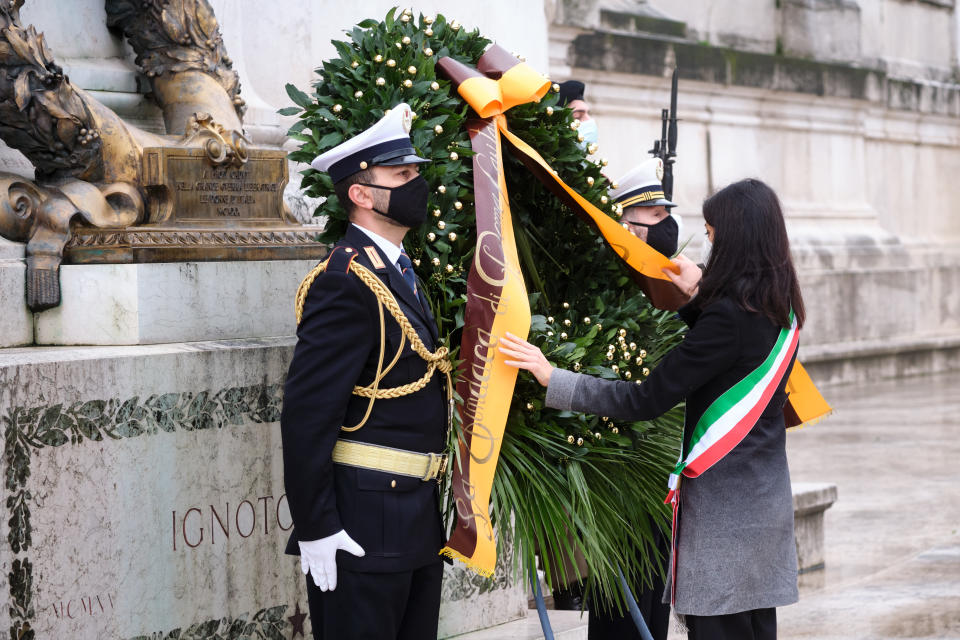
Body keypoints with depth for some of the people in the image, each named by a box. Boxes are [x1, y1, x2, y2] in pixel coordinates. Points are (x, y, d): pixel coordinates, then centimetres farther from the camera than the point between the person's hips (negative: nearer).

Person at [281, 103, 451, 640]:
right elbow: (307, 412, -21)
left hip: (416, 516, 10)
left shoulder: (399, 272, 14)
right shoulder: (346, 282, -17)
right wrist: (314, 529, -22)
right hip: (365, 525, -10)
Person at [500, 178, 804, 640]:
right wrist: (699, 298, 20)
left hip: (722, 506, -9)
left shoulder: (728, 316, -21)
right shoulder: (781, 311, 5)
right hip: (767, 501, 9)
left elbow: (647, 400, -21)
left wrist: (553, 379, -19)